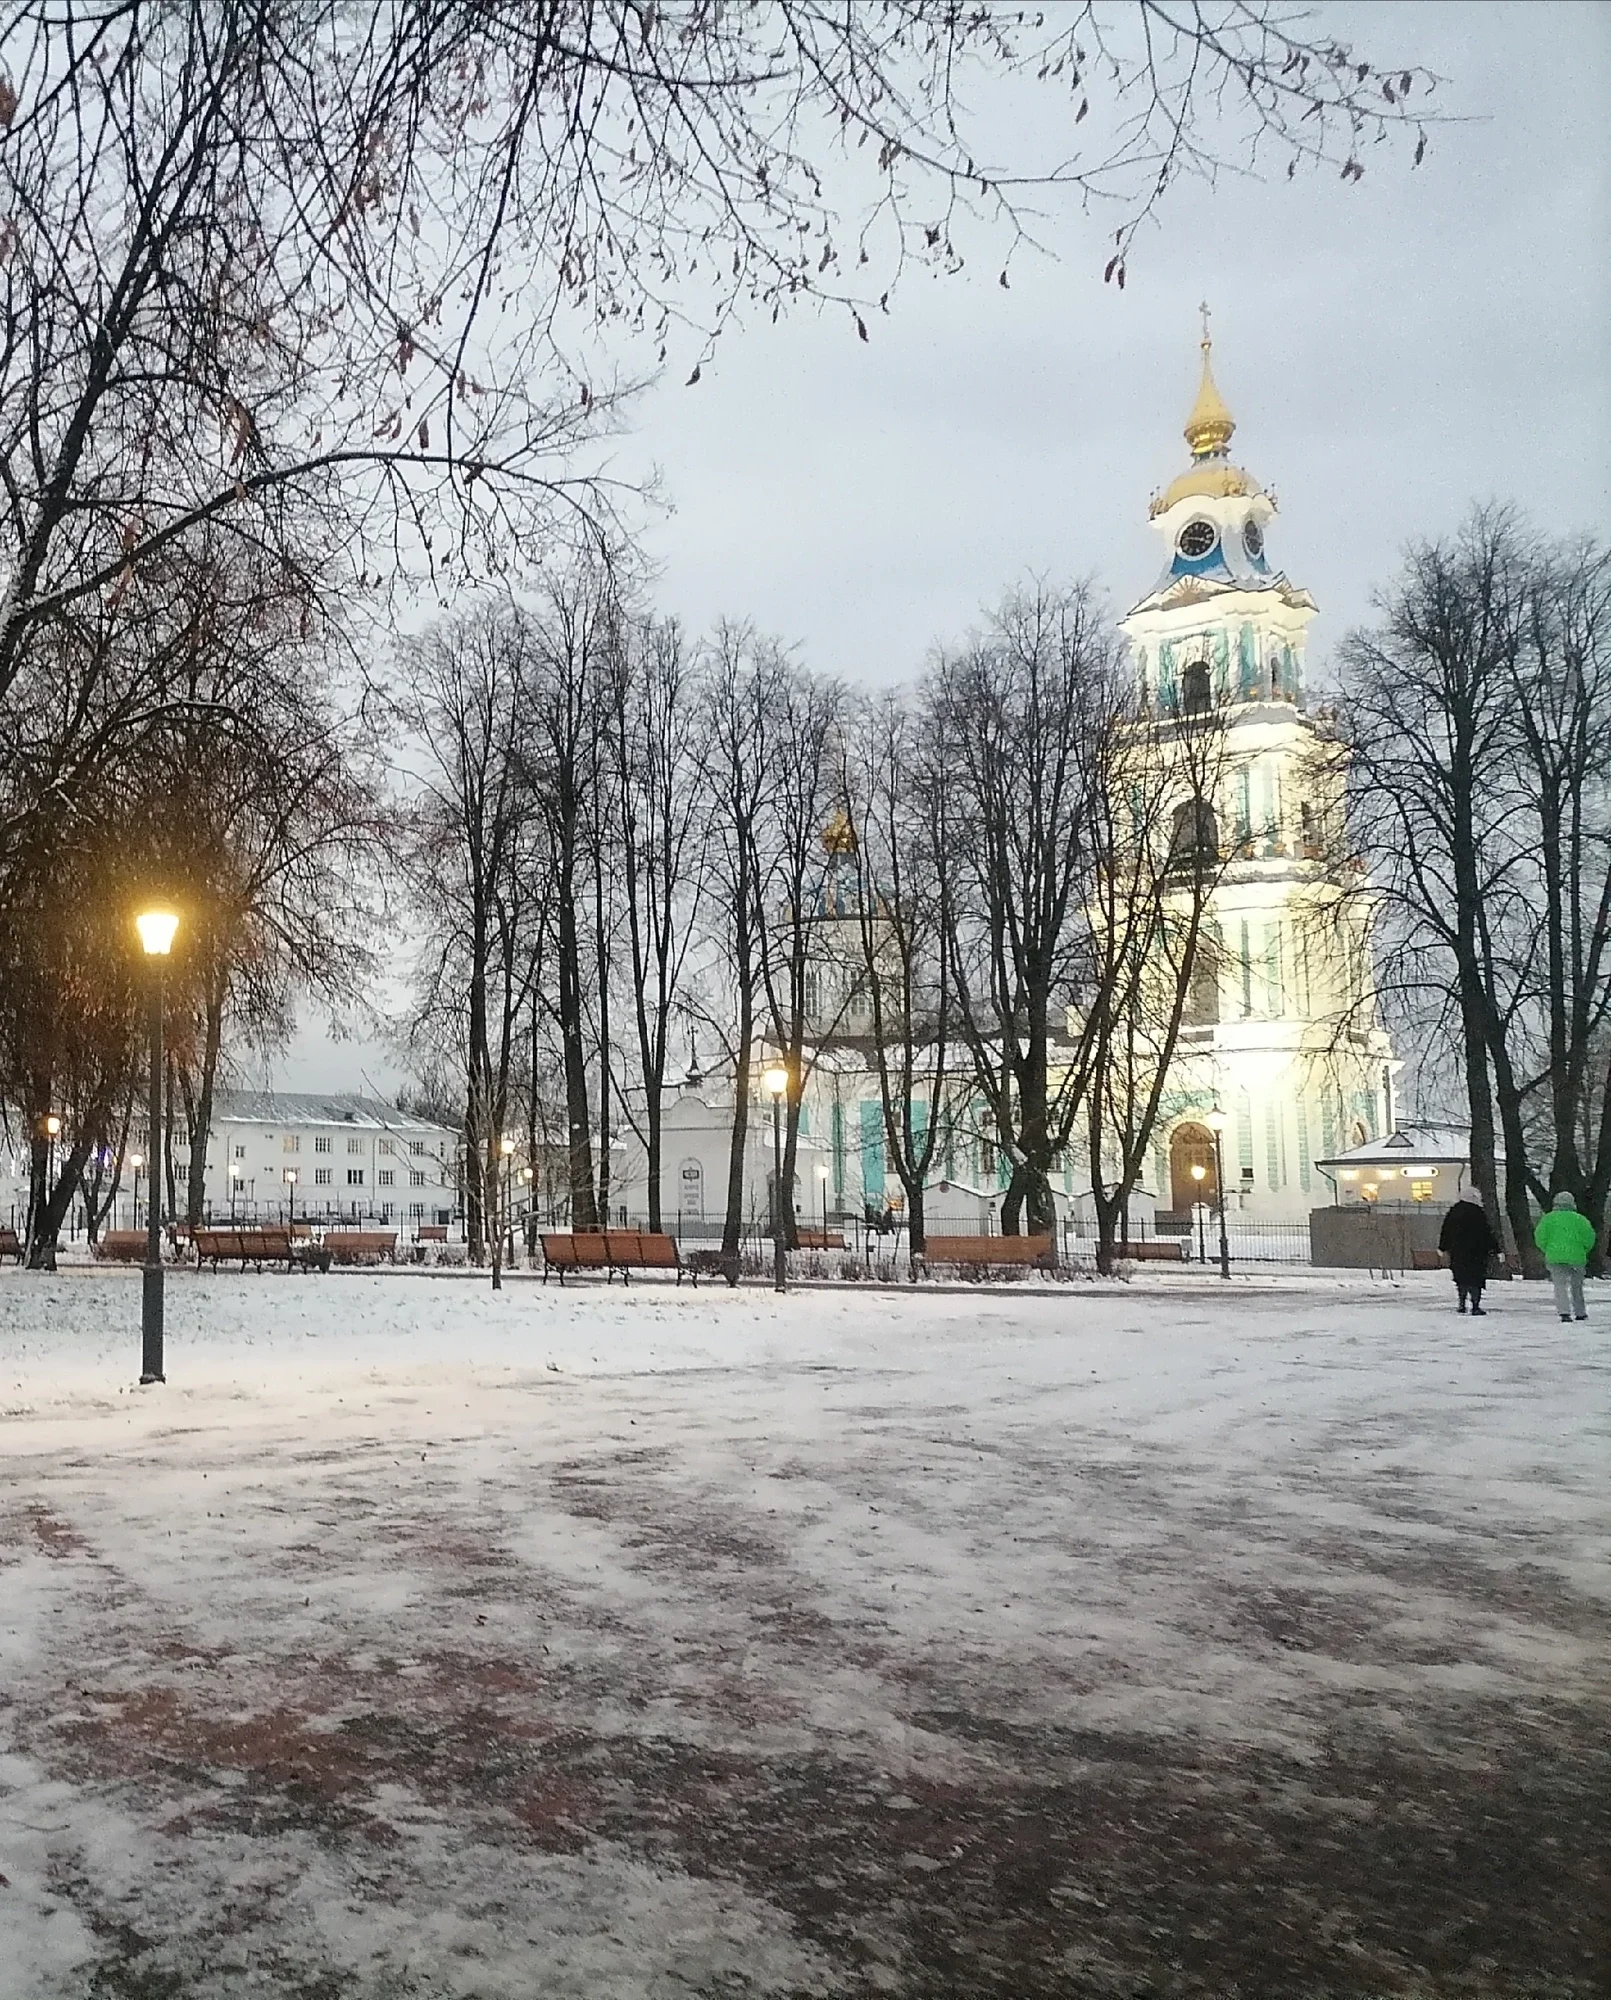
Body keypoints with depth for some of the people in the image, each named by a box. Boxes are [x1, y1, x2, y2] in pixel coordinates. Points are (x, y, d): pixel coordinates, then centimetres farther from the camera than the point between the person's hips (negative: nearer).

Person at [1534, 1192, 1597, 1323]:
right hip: (1576, 1258, 2)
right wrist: (1582, 1252, 14)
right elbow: (1589, 1238, 0)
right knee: (1576, 1286, 18)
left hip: (1555, 1258, -2)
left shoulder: (1548, 1219, 3)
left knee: (1561, 1285, -5)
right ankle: (1580, 1313, 26)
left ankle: (1565, 1312, -22)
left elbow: (1540, 1238, -3)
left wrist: (1548, 1251, 11)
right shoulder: (1579, 1219, 6)